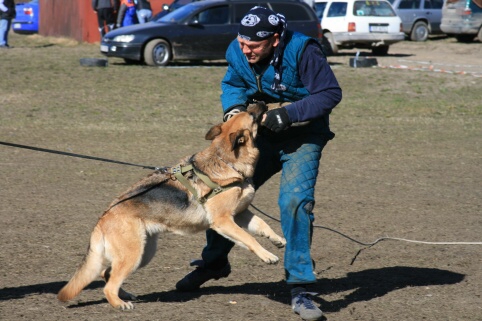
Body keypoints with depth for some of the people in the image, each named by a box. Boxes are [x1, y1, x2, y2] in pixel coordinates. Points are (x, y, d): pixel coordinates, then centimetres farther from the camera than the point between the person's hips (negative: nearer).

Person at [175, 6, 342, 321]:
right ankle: (214, 261, 34)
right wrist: (234, 105, -13)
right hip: (262, 134, 6)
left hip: (303, 137, -6)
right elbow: (232, 84, 10)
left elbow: (331, 93, -23)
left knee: (295, 201, -23)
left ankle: (301, 289, -15)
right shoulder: (237, 52, -9)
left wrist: (289, 114, -31)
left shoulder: (302, 50, -26)